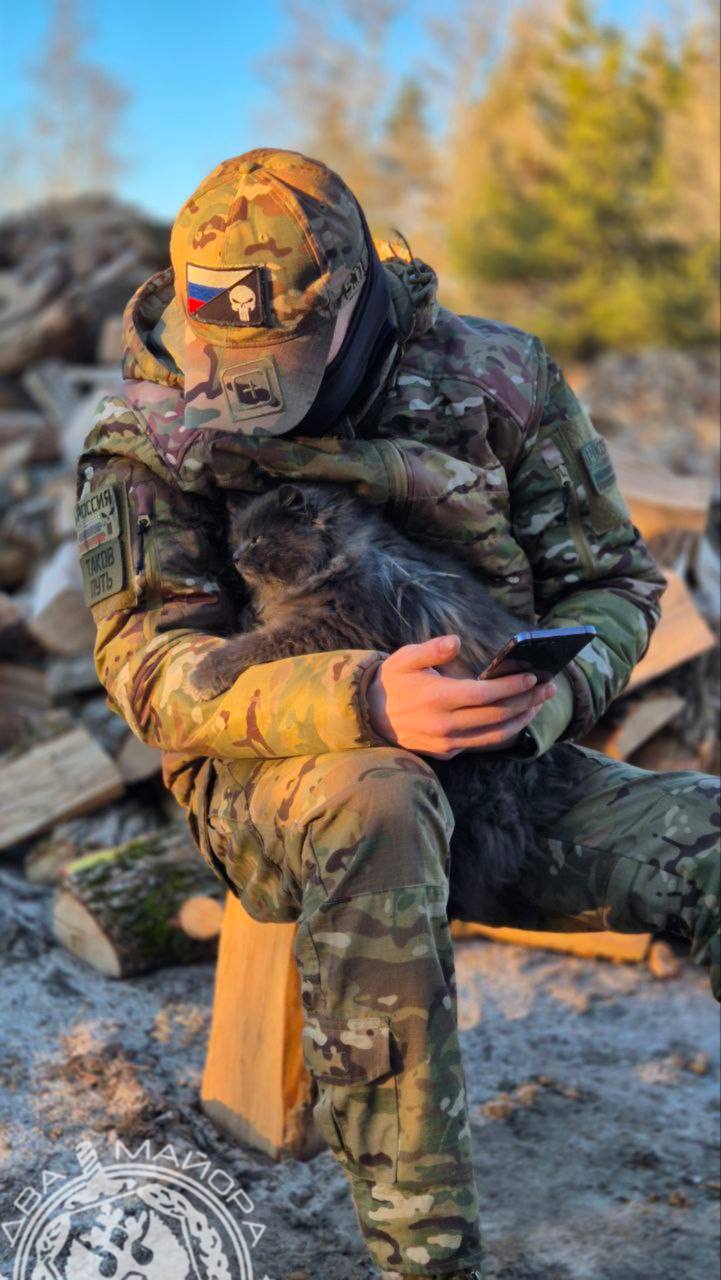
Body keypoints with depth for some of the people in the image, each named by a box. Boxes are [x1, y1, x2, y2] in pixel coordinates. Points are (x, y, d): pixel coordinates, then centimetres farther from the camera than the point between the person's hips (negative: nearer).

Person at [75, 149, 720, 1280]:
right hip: (270, 786, -2)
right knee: (376, 803, -39)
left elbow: (614, 579, 5)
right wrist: (362, 703, -34)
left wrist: (559, 683, -20)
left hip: (505, 770, 3)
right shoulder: (149, 435, -5)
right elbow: (149, 666, -16)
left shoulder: (496, 380, 0)